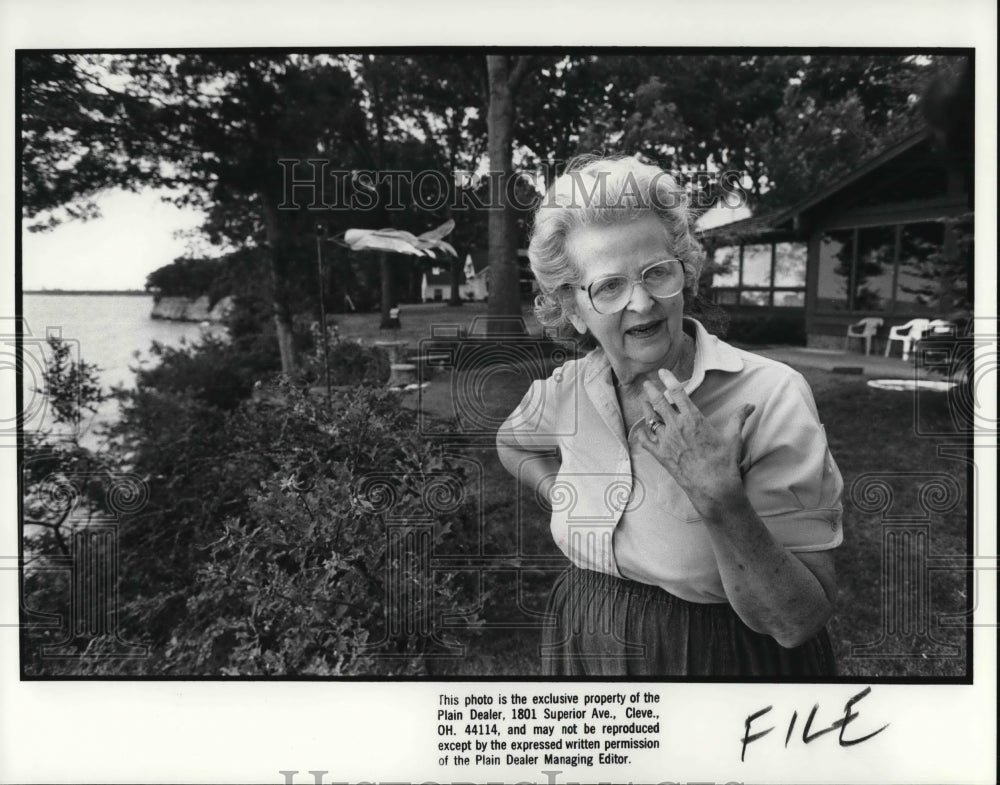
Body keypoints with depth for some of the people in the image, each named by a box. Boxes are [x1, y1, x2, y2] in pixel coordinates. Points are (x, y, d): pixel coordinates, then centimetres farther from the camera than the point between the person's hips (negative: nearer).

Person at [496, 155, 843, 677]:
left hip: (721, 660, -3)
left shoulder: (770, 397, -22)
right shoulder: (568, 389, -9)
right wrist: (558, 494, -2)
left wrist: (721, 501, -36)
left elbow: (798, 623, -22)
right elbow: (511, 443, 16)